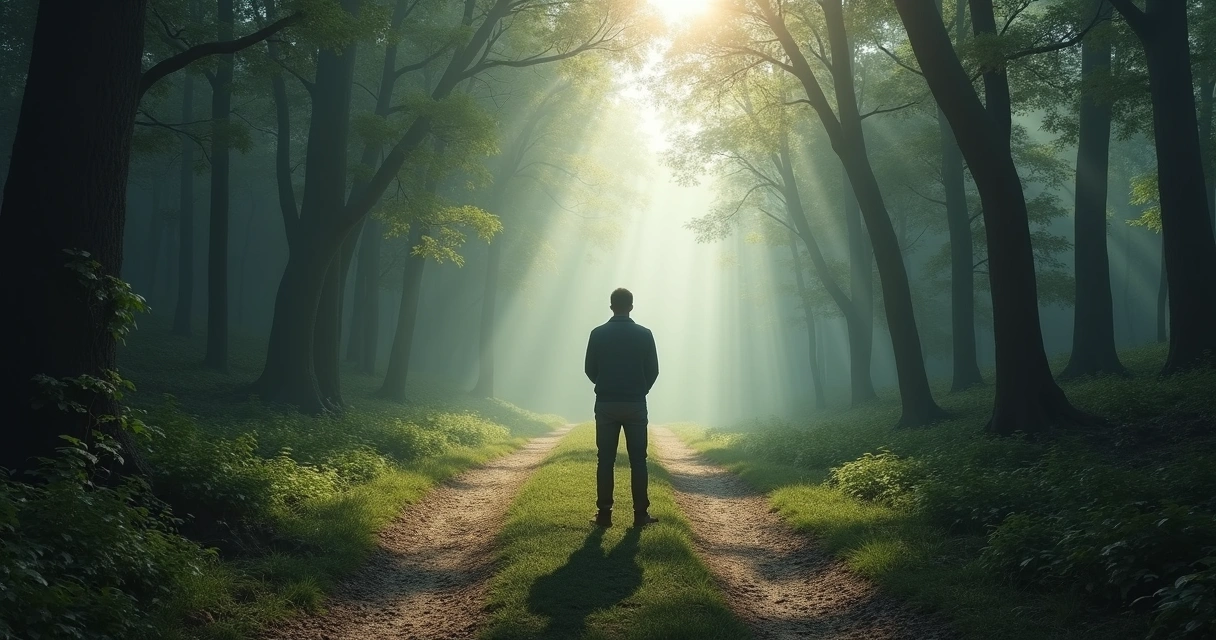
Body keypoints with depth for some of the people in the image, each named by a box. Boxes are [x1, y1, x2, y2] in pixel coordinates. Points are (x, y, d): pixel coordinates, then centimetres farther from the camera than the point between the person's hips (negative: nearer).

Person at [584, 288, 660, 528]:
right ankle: (640, 514, 4)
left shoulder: (598, 334, -2)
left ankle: (604, 514, 3)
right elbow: (653, 370, 1)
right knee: (638, 460, 5)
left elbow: (590, 369, 2)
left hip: (605, 404, 0)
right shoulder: (644, 334, -3)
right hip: (636, 404, 0)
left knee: (605, 460, 4)